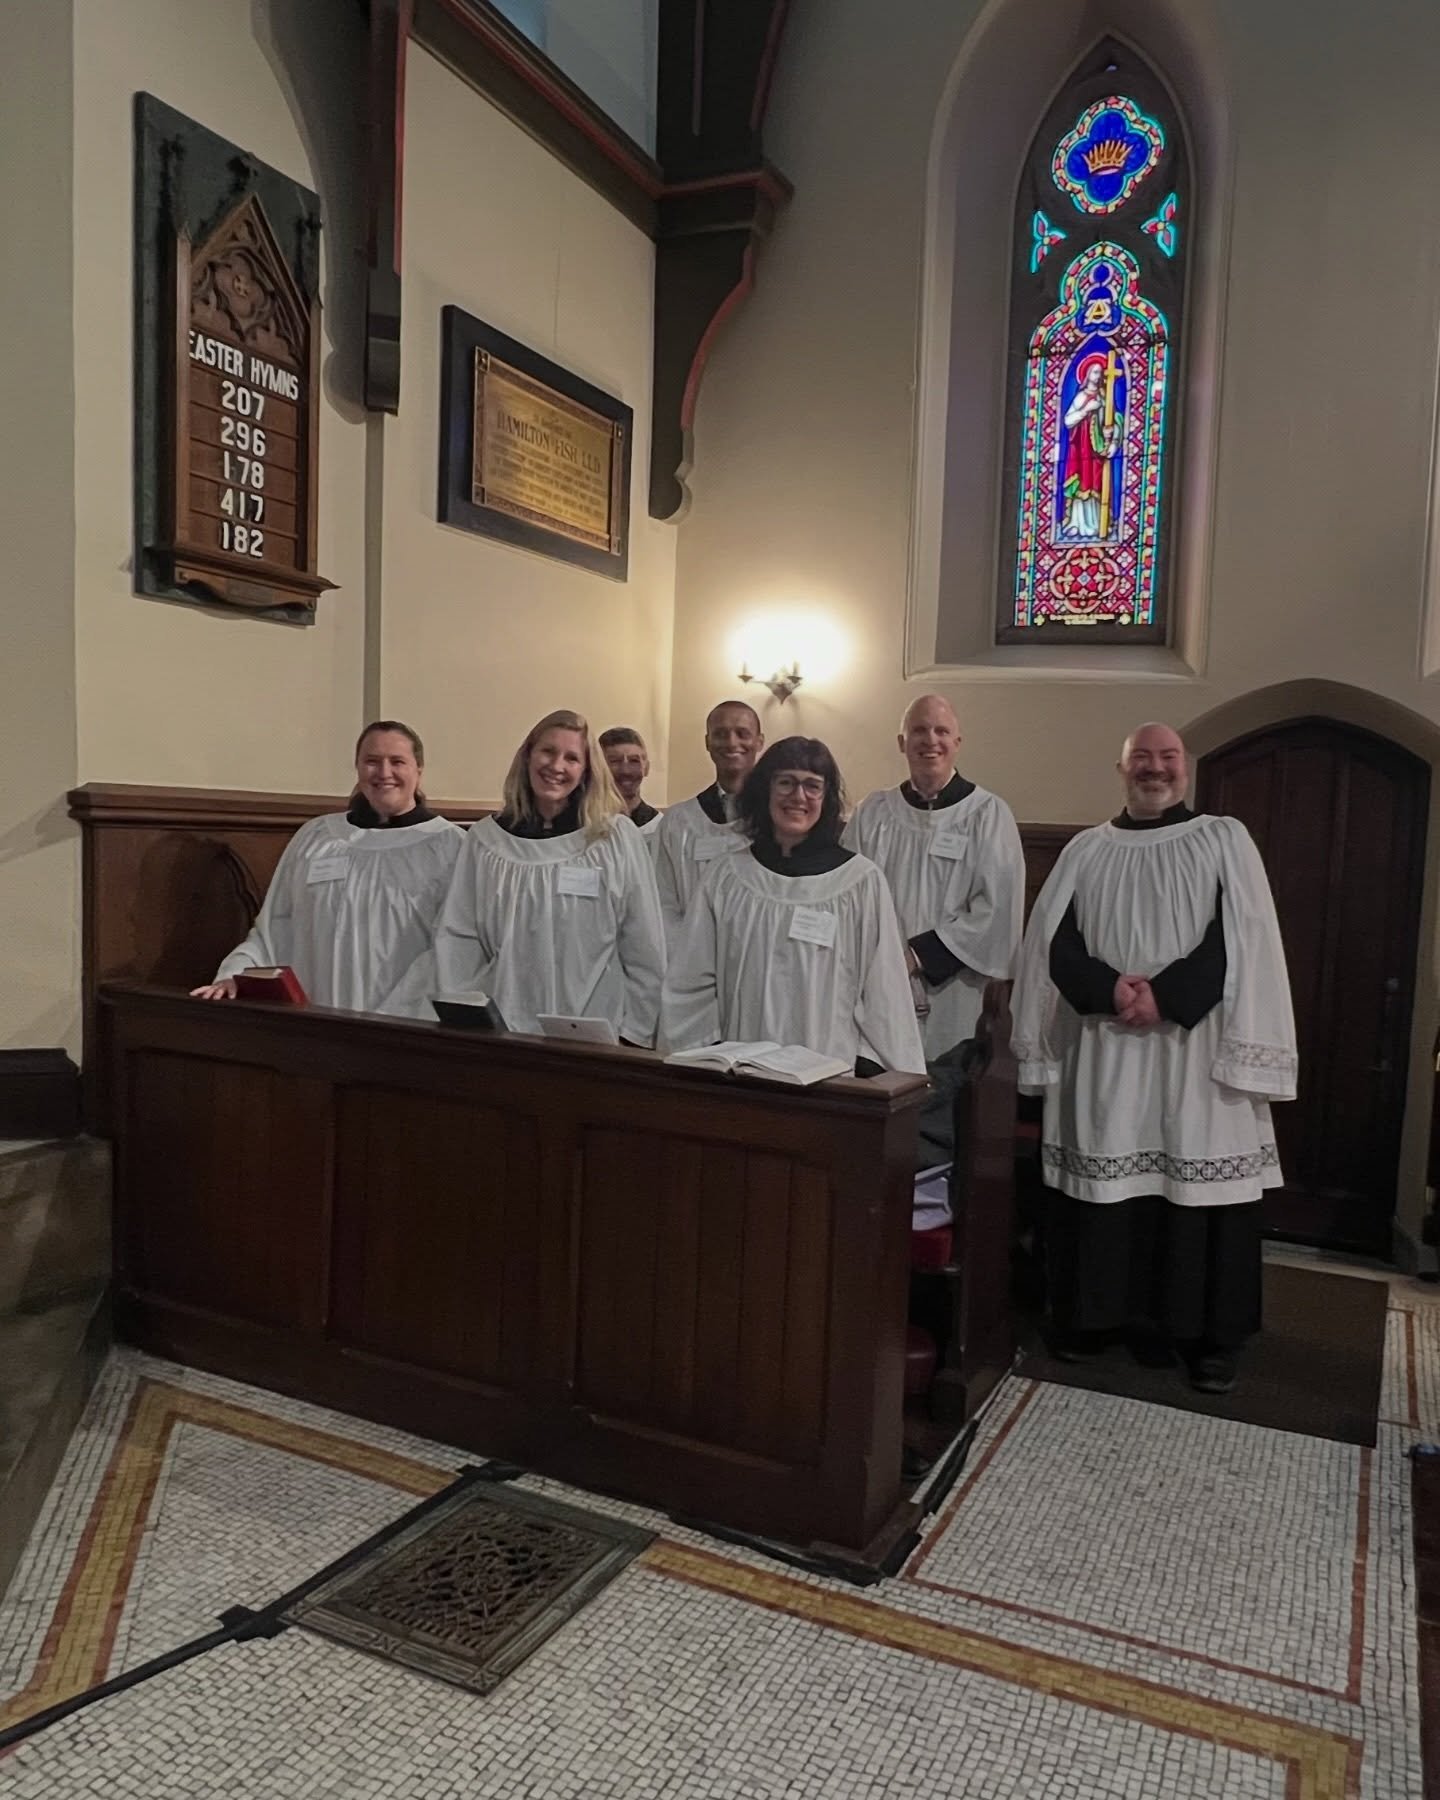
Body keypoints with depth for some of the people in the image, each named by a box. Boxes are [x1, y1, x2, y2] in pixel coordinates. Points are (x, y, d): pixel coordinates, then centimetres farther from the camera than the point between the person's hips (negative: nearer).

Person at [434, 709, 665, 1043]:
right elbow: (459, 942, 3)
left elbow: (645, 950, -2)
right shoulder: (485, 839, 3)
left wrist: (632, 1033, -4)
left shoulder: (618, 838, -3)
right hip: (503, 1033, 2)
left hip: (596, 1037, -1)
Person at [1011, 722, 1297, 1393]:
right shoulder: (1087, 850, 11)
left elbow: (1239, 940, -5)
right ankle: (1089, 1316, 19)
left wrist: (1165, 997, -15)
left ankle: (1209, 1336, 12)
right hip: (1102, 1048, 2)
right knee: (1099, 1180, 5)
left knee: (1201, 1183, -1)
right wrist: (1110, 989, -14)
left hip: (1196, 1047, -1)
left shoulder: (1225, 840, 6)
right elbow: (1055, 942, 3)